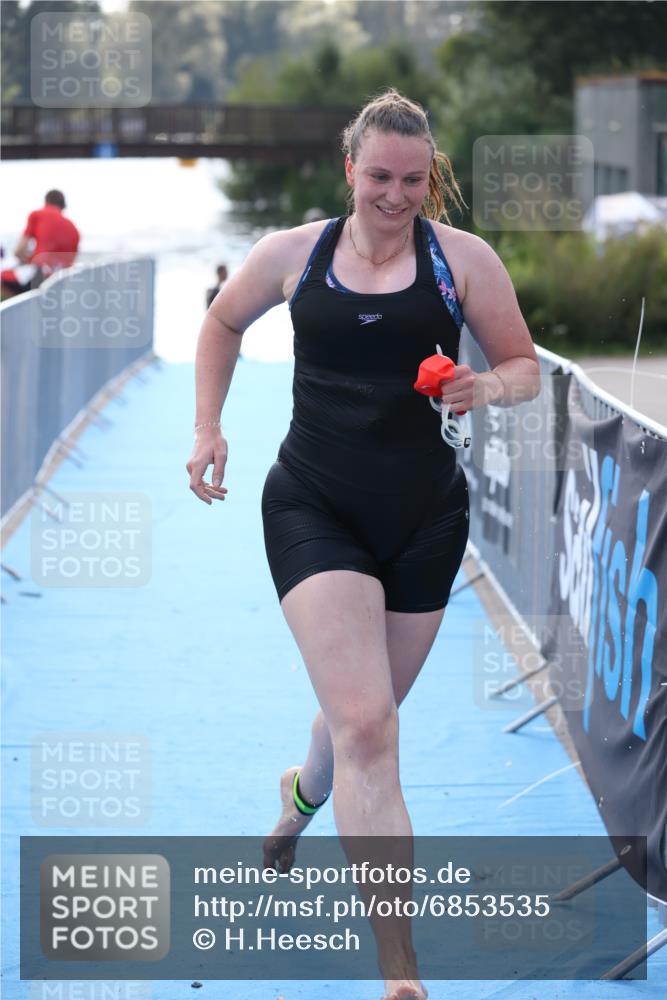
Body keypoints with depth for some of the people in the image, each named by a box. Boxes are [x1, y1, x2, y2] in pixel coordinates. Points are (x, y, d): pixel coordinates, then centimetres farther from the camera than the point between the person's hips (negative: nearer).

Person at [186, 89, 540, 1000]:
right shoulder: (292, 253, 0)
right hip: (314, 508, -2)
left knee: (364, 717, 18)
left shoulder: (462, 257, -2)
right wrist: (209, 429, 10)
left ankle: (305, 791, 58)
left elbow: (525, 367, 5)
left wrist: (489, 387, -17)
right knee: (368, 728, -17)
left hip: (424, 516, 2)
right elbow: (223, 323, 19)